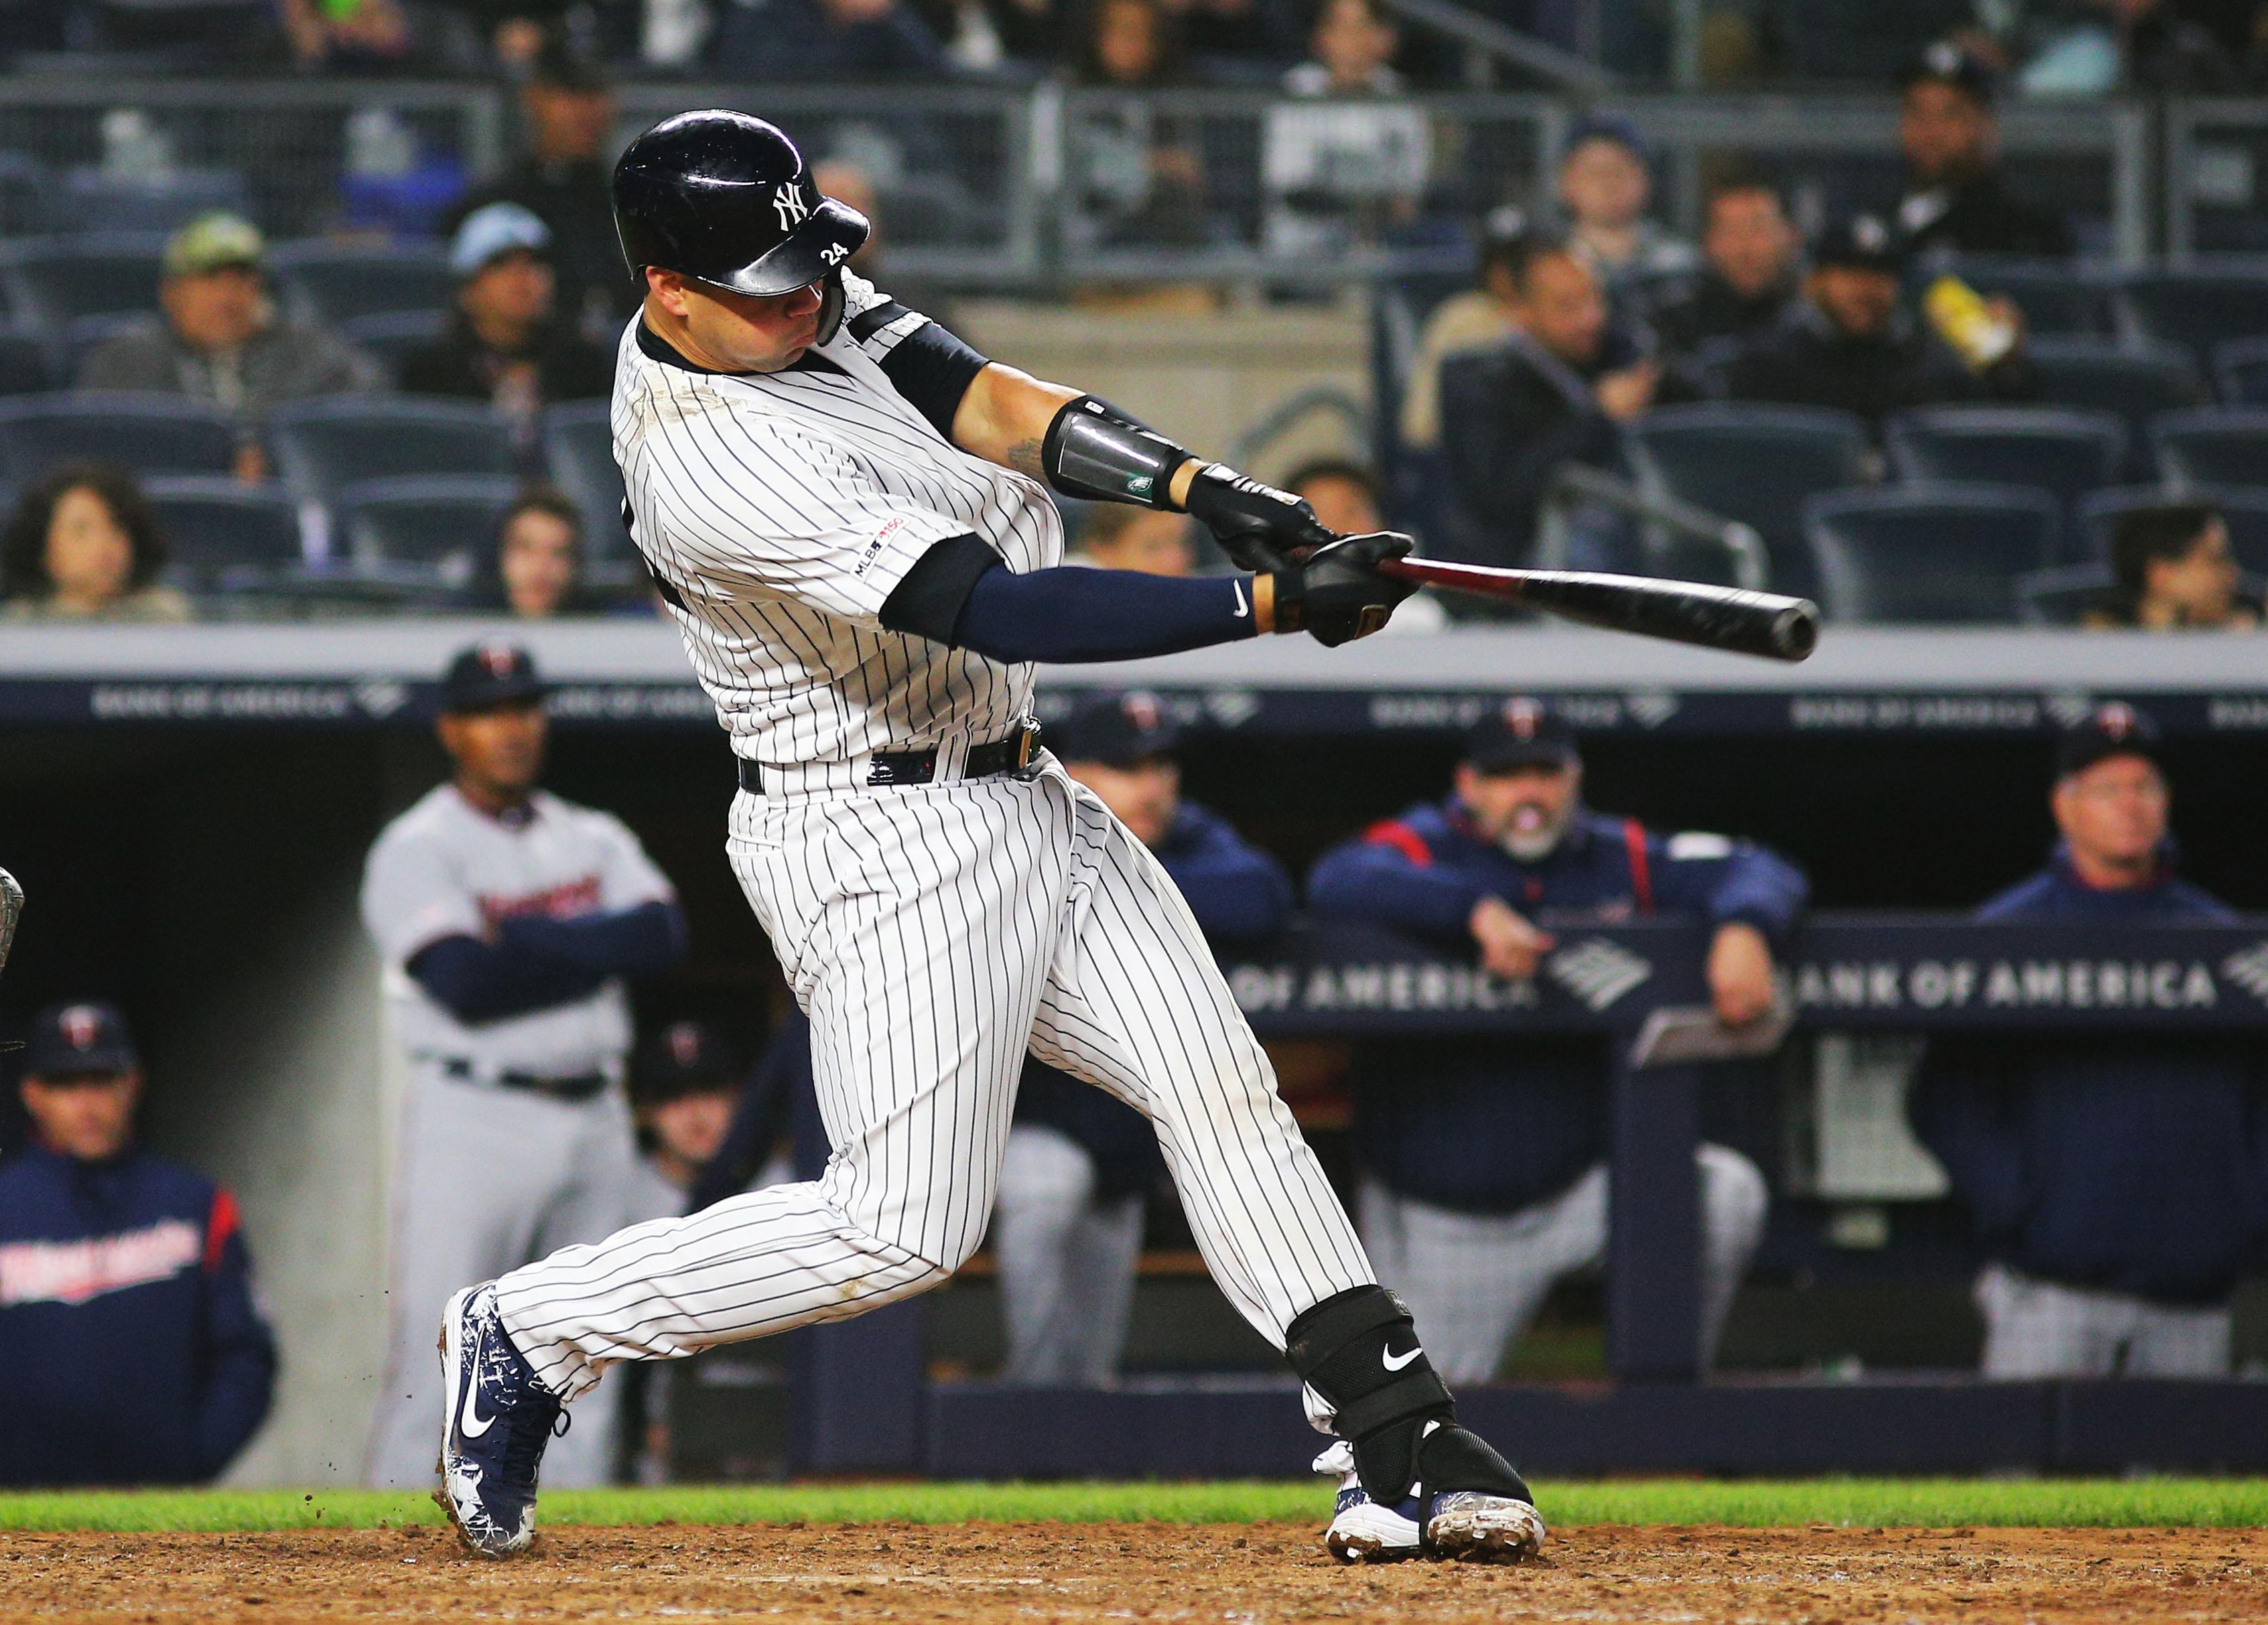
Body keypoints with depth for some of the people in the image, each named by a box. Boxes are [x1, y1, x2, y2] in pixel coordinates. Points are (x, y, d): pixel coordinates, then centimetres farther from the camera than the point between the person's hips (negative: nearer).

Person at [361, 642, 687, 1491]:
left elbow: (662, 935, -4)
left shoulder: (593, 840, 14)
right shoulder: (417, 849, -3)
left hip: (592, 1121, 6)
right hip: (473, 1118, -6)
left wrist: (527, 938, -14)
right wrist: (597, 952, -10)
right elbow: (465, 986, -18)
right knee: (436, 1350, -10)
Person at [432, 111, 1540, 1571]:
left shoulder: (807, 306, 2)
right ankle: (530, 1333, 7)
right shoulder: (719, 466, -26)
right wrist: (1273, 604, -30)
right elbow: (1005, 613, -29)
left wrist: (1204, 487, -22)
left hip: (1020, 796, 9)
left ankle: (1402, 1446, 0)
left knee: (1224, 1092, 2)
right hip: (887, 843, -9)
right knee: (903, 1229, -9)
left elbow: (988, 403, -5)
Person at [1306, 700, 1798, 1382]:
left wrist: (1743, 929, -25)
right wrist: (1478, 909, -37)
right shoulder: (1427, 848, -7)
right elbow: (1338, 883, -28)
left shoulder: (1621, 859, 3)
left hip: (1581, 1188, 2)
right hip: (1441, 1221, -2)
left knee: (1727, 1192, -23)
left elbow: (1761, 872, -1)